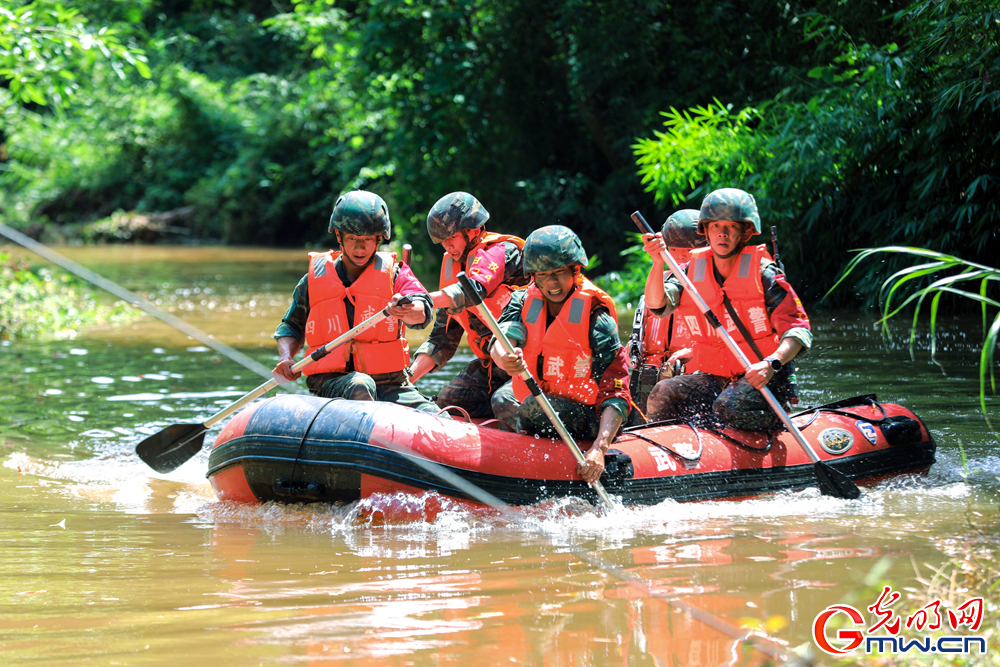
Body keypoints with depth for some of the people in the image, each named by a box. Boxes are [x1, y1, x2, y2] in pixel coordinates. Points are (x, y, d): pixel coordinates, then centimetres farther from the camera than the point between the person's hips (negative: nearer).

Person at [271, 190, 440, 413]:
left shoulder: (393, 273, 6)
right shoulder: (314, 280, 10)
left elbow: (422, 312, -13)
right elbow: (292, 327, 23)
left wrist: (408, 311, -39)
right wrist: (286, 357, 0)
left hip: (389, 383, 1)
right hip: (331, 383, -1)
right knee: (360, 386, -37)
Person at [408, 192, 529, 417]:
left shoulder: (502, 252, -13)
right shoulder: (453, 268, 12)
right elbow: (443, 337, 12)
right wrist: (410, 374, -2)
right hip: (490, 364, 8)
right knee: (449, 399, -9)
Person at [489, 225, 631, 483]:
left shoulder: (597, 318, -19)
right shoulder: (523, 302, -3)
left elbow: (616, 394, -25)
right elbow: (501, 342, -24)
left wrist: (599, 448, -41)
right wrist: (504, 358, -52)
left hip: (588, 417, -7)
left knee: (535, 407, -28)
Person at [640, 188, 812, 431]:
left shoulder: (763, 273, -6)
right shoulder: (692, 272, 6)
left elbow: (799, 331, -13)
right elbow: (657, 305, -10)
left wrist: (771, 364, -33)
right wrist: (658, 263, -28)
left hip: (761, 379, -4)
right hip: (711, 378, 4)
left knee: (728, 407, -33)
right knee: (662, 395, -21)